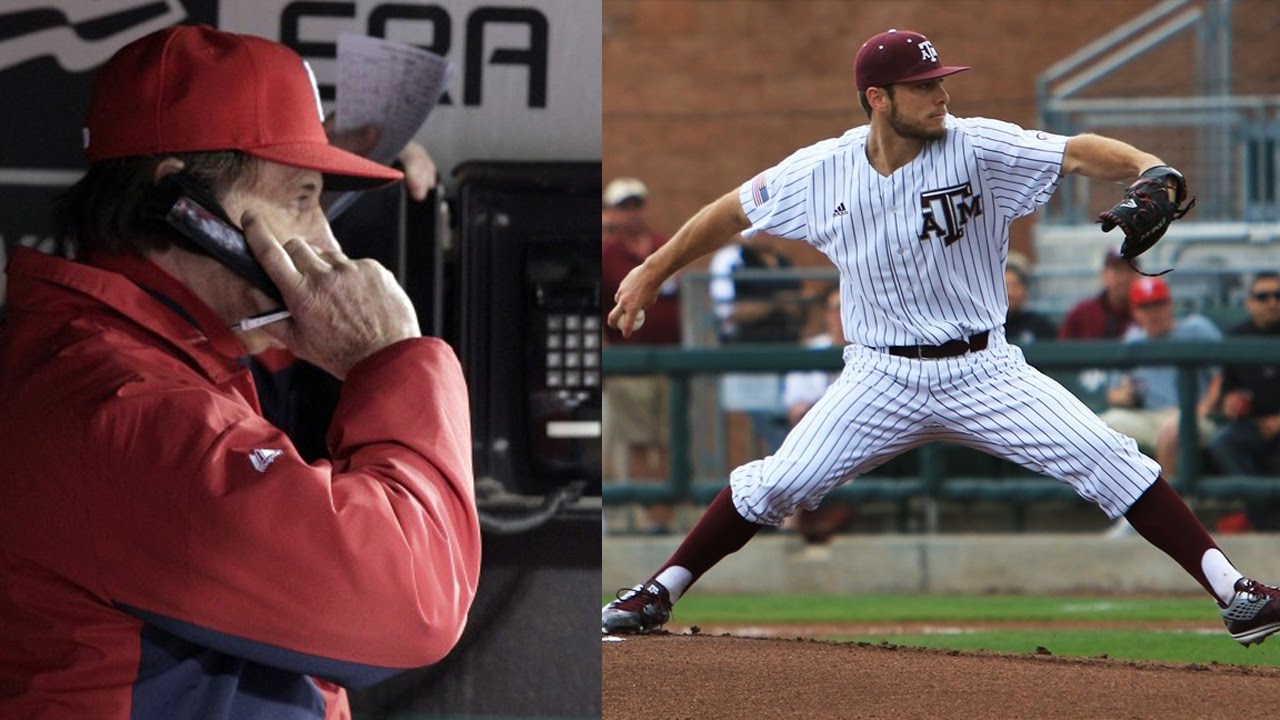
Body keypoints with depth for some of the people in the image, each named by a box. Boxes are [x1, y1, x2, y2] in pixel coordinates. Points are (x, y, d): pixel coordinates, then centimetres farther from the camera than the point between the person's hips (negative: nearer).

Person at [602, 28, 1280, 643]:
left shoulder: (978, 148, -11)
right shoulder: (822, 171, -5)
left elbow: (1077, 153, -23)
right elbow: (735, 210, 10)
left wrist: (1143, 166, -42)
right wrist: (653, 271, 14)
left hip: (983, 374, -1)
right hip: (881, 381, 1)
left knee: (1109, 462, -13)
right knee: (774, 485, -5)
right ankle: (656, 595, 14)